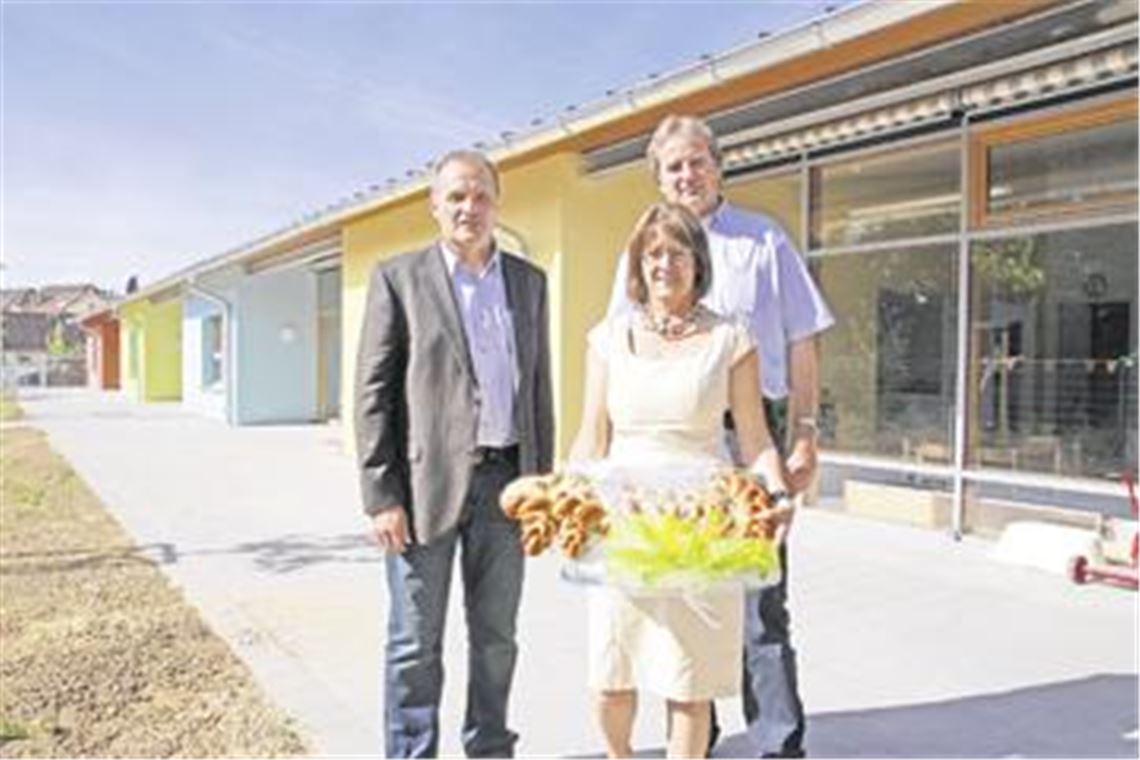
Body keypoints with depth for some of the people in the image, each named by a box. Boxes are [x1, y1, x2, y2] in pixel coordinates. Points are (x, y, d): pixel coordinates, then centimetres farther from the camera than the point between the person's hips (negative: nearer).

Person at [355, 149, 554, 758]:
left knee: (496, 635, 14)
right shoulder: (398, 277, 0)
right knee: (416, 643, 7)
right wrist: (380, 495, -10)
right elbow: (373, 393, -4)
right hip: (426, 481, -3)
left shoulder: (529, 281, 11)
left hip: (505, 480, 4)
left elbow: (538, 386, 13)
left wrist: (542, 480, 9)